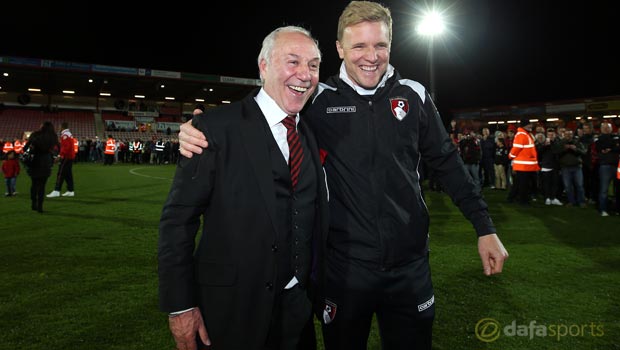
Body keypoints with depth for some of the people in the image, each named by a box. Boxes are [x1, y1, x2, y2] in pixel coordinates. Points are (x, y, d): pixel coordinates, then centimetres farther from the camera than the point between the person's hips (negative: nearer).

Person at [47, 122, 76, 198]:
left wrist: (60, 156, -24)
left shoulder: (65, 135, -13)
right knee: (68, 174, 11)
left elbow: (65, 147, -23)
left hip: (66, 157, -10)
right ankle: (70, 191, 13)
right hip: (71, 157, 10)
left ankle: (56, 191, -13)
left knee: (61, 174, -10)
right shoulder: (69, 134, 18)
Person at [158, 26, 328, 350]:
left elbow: (317, 220, 9)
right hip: (232, 309, -4)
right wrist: (180, 305, -13)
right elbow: (177, 219, -13)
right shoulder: (216, 127, -14)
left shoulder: (312, 136, 4)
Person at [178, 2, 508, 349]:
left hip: (411, 263, 2)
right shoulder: (318, 101, -7)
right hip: (344, 265, -1)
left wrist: (485, 227, 6)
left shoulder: (414, 96, -1)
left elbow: (446, 161, 7)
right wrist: (204, 133, -17)